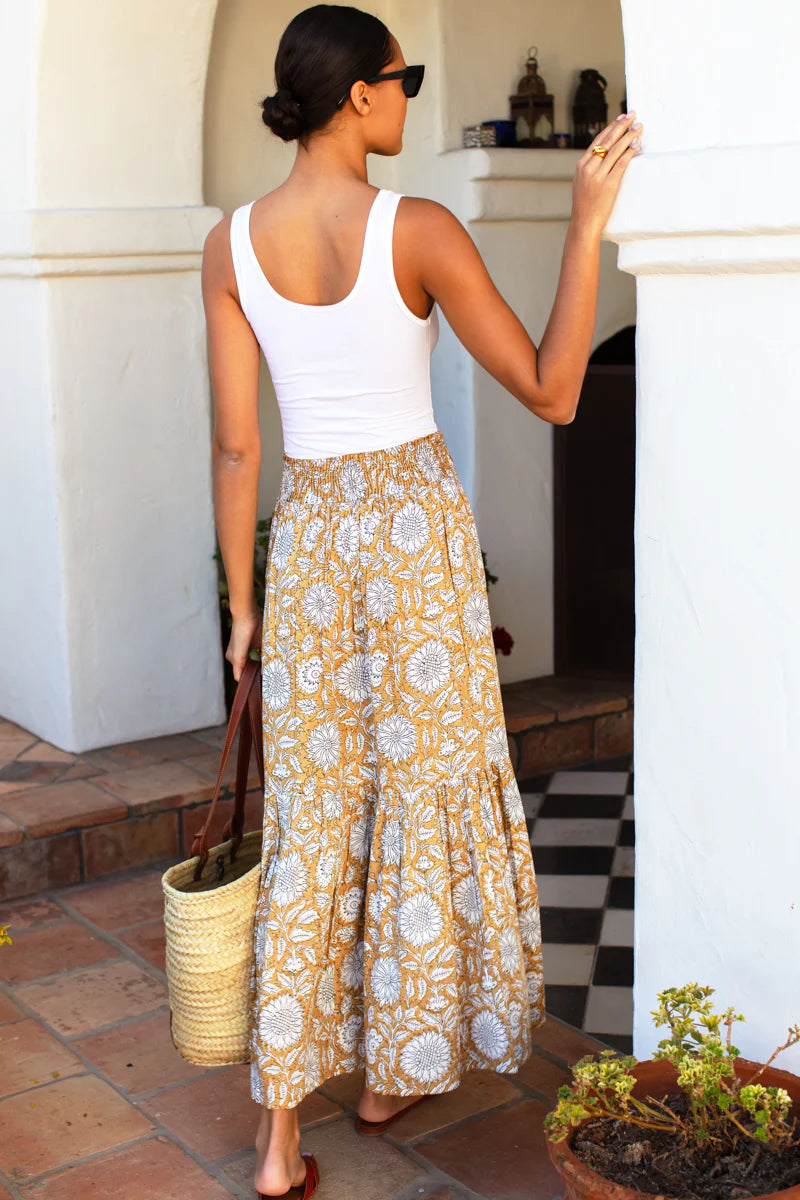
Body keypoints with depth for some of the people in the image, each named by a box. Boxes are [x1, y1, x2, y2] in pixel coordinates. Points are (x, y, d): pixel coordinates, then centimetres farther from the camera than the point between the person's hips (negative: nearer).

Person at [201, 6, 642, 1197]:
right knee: (422, 796, 13)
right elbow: (551, 393, -10)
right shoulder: (419, 230, -12)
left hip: (307, 535, 3)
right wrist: (587, 223, -8)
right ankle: (396, 1068, 30)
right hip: (417, 527, -3)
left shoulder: (233, 245, -1)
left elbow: (236, 445, 0)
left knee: (311, 814, 9)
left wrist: (242, 600, 9)